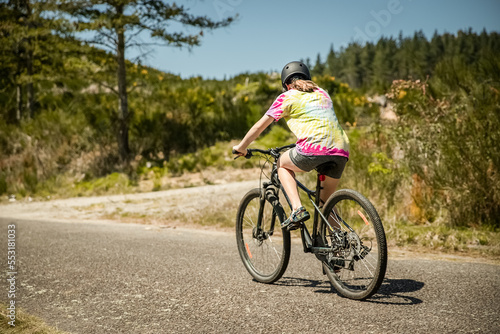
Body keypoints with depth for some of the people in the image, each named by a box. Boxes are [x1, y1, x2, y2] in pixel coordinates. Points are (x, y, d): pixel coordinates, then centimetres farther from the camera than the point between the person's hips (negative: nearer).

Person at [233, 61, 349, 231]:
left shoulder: (287, 97, 13)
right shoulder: (322, 93, 29)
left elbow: (260, 126, 14)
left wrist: (241, 147, 27)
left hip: (314, 148, -5)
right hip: (341, 150, 6)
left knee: (282, 165, 24)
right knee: (326, 202, 22)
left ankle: (297, 209, 4)